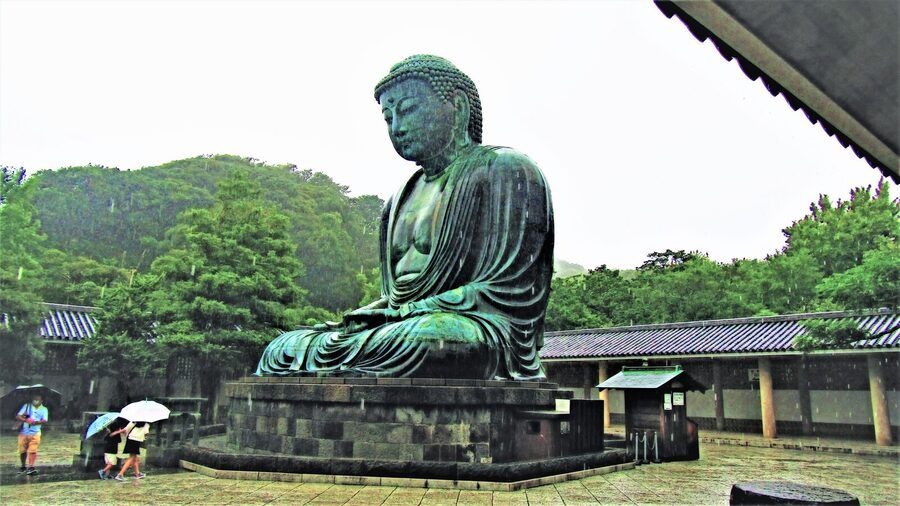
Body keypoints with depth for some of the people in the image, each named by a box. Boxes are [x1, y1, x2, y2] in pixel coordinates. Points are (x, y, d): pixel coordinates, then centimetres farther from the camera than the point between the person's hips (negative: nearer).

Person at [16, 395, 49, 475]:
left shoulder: (44, 409, 5)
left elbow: (44, 420, -7)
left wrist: (36, 422, -27)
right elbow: (18, 416, -1)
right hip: (23, 432, 2)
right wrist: (25, 420, -19)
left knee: (32, 450, -12)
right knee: (22, 451, 8)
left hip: (35, 433, -2)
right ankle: (23, 467, 25)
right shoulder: (26, 406, 7)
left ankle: (31, 467, -14)